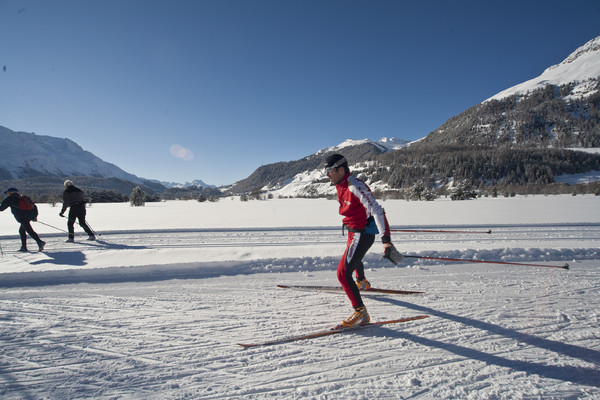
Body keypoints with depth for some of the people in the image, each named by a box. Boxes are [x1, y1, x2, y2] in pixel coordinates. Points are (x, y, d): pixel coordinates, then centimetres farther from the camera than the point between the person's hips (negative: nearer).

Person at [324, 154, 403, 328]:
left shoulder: (355, 187, -27)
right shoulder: (341, 185, 2)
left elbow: (377, 211, -32)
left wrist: (386, 241, -39)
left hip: (363, 235, -10)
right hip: (354, 232, 10)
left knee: (343, 273, -14)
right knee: (354, 259, 36)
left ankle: (360, 313, -5)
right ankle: (362, 283, 65)